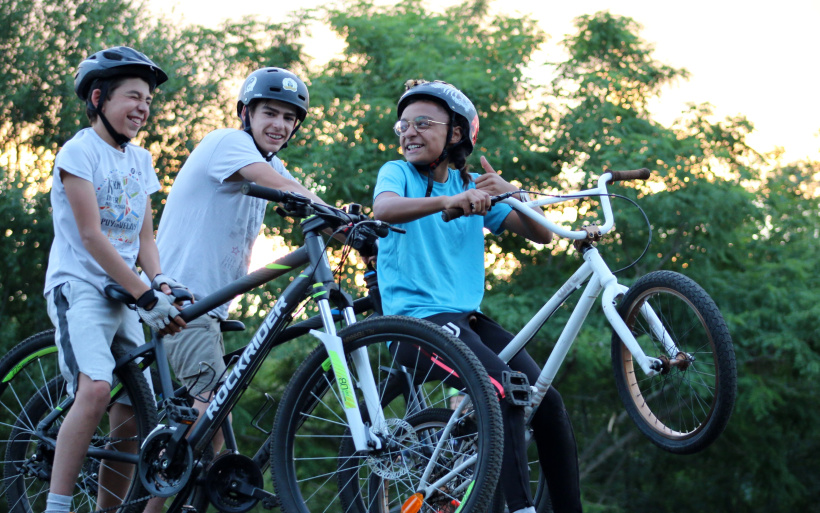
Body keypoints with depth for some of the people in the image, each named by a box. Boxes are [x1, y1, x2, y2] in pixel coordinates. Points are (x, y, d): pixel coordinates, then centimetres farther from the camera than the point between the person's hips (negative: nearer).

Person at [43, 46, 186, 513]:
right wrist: (146, 297, -19)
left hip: (125, 296, 7)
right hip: (80, 287, -7)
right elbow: (91, 236, -14)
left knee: (132, 415, -1)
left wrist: (161, 283, -11)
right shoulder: (80, 151, -7)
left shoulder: (140, 161, 15)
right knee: (95, 389, -29)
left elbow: (144, 235, 11)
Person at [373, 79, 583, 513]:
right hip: (417, 320, -6)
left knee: (547, 401, -10)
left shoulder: (474, 187, 15)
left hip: (468, 318, 6)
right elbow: (384, 208, -23)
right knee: (505, 388, -28)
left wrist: (511, 192, -14)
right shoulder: (397, 173, 3)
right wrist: (450, 200, -39)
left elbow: (541, 234, 6)